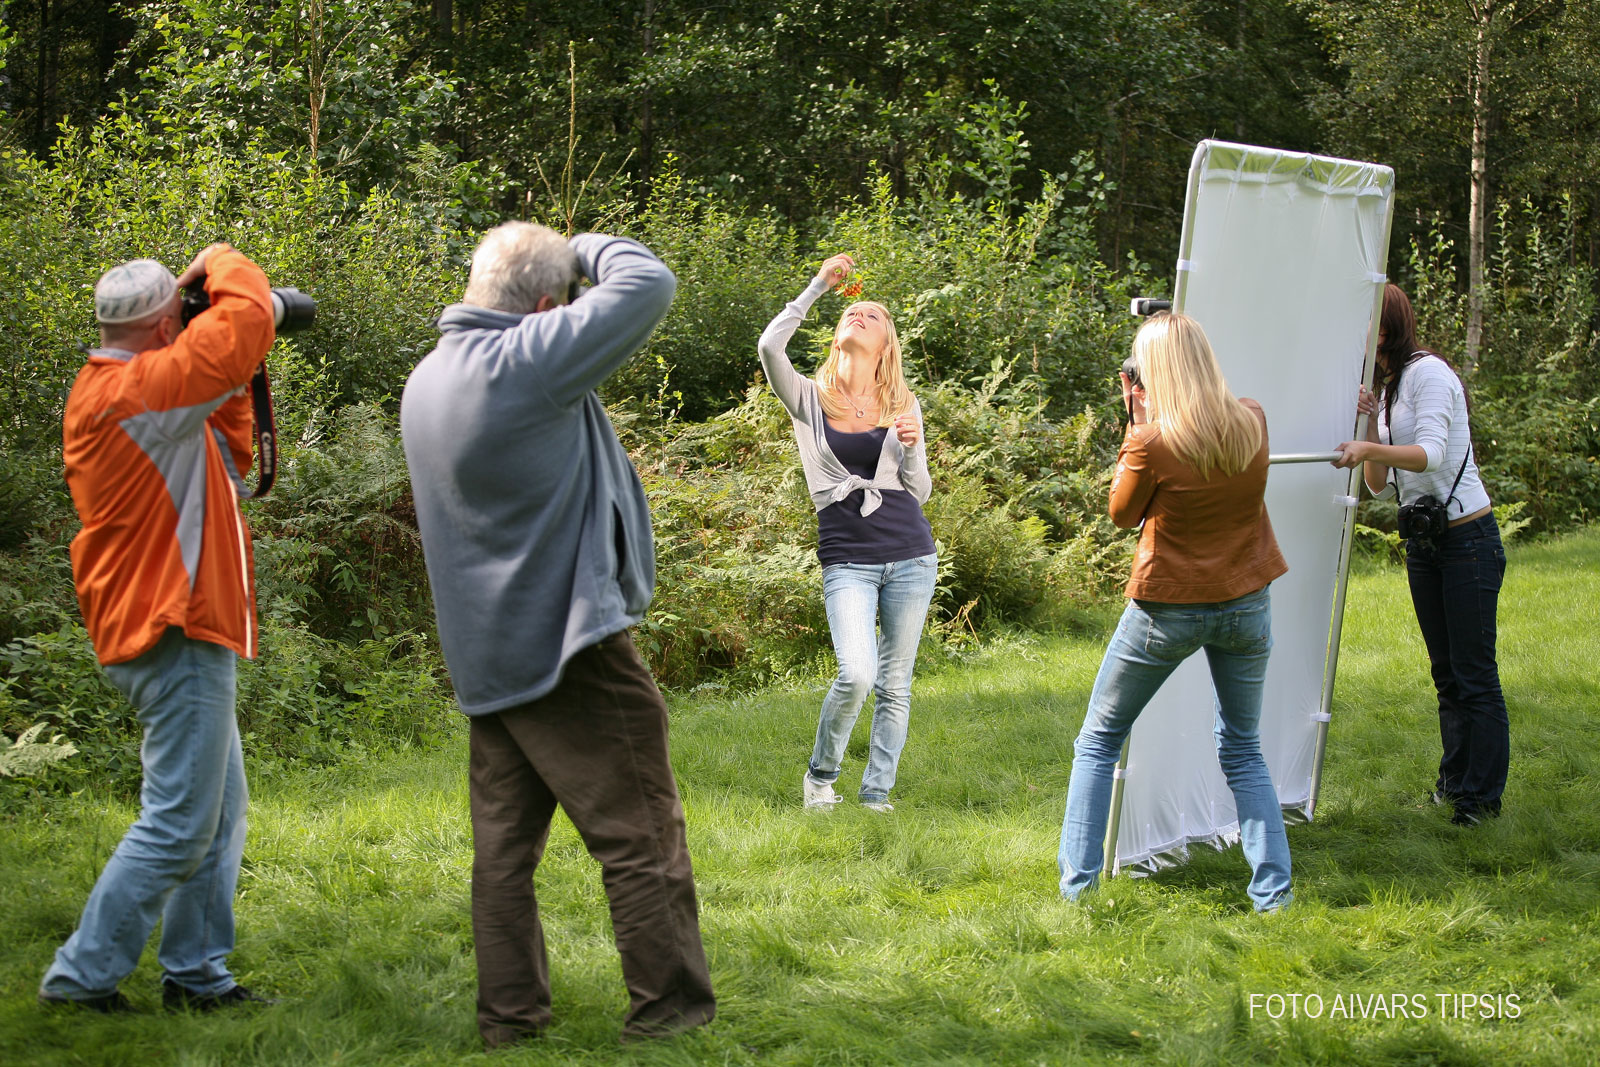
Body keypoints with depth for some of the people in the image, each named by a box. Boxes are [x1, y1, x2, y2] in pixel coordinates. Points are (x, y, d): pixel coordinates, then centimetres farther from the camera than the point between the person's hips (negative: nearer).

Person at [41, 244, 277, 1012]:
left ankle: (196, 974, 21)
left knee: (219, 816, 15)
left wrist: (236, 384, 11)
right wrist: (223, 264, -4)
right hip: (175, 636, -11)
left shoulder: (116, 395, 16)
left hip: (180, 637, 11)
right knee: (176, 825, -7)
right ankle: (80, 977, -2)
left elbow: (228, 461, 22)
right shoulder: (134, 390, -17)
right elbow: (246, 322, -23)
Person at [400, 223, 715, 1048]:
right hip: (569, 642, -8)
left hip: (486, 657, 9)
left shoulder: (426, 381, 10)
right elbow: (649, 285, -16)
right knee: (639, 834, 1)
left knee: (505, 843, 12)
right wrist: (592, 249, 4)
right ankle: (669, 1003, 7)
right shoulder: (526, 361, -18)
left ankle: (509, 1014, 14)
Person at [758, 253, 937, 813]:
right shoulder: (812, 399, 4)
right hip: (847, 559, -3)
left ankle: (876, 795, 16)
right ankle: (820, 776, 5)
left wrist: (911, 447, -10)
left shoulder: (903, 405, 10)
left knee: (894, 684, 5)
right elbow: (770, 346, -15)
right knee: (855, 674, -19)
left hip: (909, 556, 3)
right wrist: (818, 286, -8)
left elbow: (919, 492, 10)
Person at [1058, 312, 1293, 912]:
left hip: (1168, 608, -4)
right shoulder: (1252, 422, -6)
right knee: (1243, 751, 17)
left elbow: (1121, 514, -2)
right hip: (1246, 603, 4)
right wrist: (1151, 423, 6)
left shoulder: (1153, 442, -20)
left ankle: (1077, 885, 11)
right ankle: (1273, 890, 8)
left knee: (1098, 743, 13)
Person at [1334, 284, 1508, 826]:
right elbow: (1379, 484, 7)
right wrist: (1369, 424, -8)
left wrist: (1369, 448, -42)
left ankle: (1482, 795, 0)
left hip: (1468, 540, -9)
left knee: (1475, 674, -5)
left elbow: (1429, 453, -27)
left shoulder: (1428, 372, -13)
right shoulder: (1385, 388, 13)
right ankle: (1455, 781, 21)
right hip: (1422, 545, 9)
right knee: (1446, 673, 13)